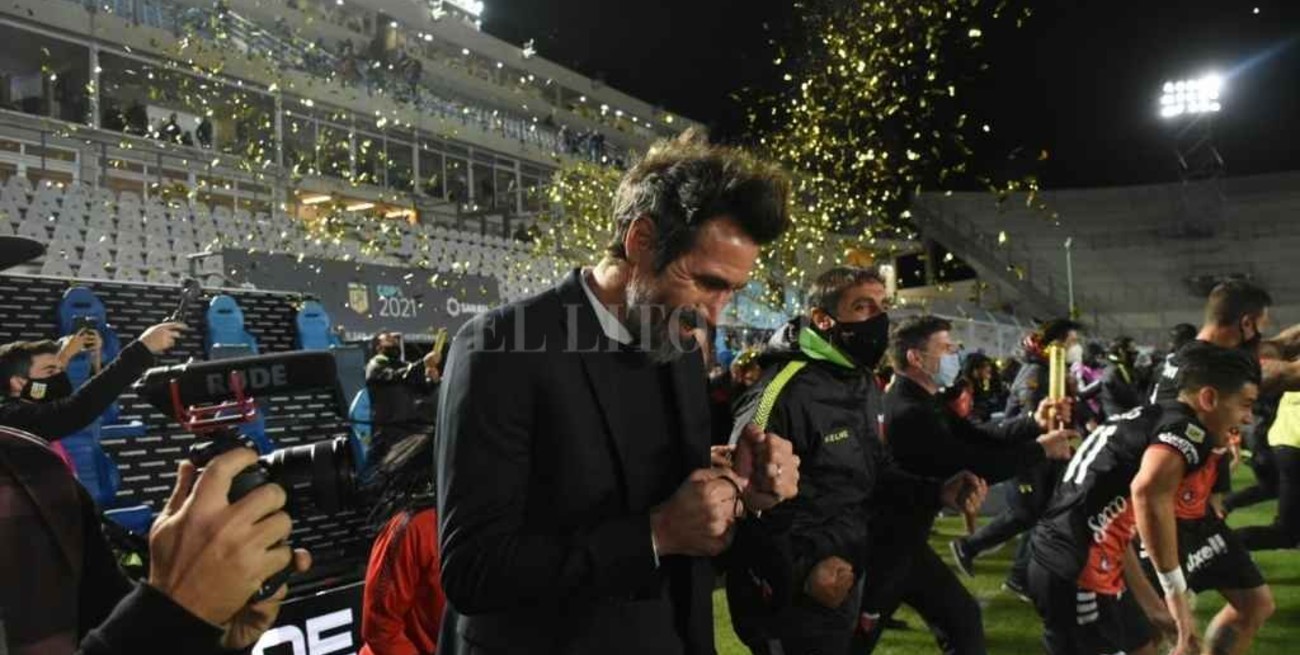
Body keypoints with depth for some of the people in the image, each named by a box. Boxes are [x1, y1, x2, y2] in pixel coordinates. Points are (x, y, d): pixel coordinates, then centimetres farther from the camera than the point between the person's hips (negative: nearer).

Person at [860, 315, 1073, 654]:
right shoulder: (908, 413, -28)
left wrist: (1032, 423, -6)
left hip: (907, 543, 10)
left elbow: (975, 436, 7)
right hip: (882, 548, -10)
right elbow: (974, 467, -23)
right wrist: (1040, 449, -11)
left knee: (962, 617, 17)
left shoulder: (922, 403, 6)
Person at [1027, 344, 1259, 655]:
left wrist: (1154, 605, 25)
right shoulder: (1188, 427, -10)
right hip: (1075, 571, -10)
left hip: (1062, 561, 10)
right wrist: (1176, 590, -24)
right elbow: (1149, 490, -35)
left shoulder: (1146, 421, 18)